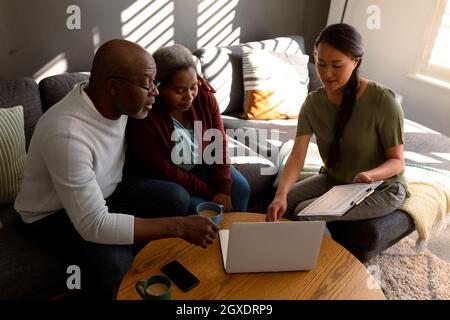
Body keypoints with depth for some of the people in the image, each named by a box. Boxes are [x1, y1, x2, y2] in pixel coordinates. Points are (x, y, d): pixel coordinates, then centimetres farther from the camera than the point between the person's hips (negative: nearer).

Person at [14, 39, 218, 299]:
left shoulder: (115, 101, -13)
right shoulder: (68, 134, -37)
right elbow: (94, 226, -36)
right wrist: (179, 226, -37)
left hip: (105, 193, 7)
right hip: (55, 212, -7)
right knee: (114, 261, -33)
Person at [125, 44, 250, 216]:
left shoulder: (204, 96, -15)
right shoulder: (144, 117, -29)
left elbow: (219, 143, -10)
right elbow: (162, 171, -25)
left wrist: (223, 190, -17)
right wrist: (209, 193, -20)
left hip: (198, 165, 5)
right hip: (152, 176, -4)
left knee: (239, 187, -10)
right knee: (178, 198, -32)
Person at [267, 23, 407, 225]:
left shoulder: (382, 101, -23)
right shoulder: (313, 102, -10)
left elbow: (397, 161, -17)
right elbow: (297, 156, -20)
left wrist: (370, 175, -39)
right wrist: (281, 194, -38)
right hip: (334, 180, 5)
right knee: (281, 206, -11)